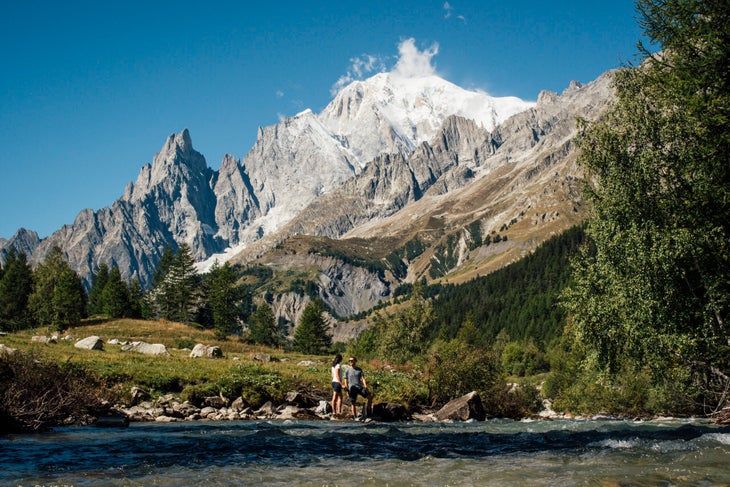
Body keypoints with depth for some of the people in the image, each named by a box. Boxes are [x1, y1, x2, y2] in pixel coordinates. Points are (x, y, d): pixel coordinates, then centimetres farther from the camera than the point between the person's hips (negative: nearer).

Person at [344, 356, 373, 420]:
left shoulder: (359, 369, 10)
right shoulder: (348, 370, 5)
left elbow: (363, 378, 3)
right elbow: (346, 380, 5)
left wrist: (366, 387, -10)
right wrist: (347, 390, -3)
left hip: (360, 387, 2)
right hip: (352, 388, -2)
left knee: (370, 396, -12)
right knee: (353, 403, -2)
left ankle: (368, 410, 1)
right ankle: (354, 417, 6)